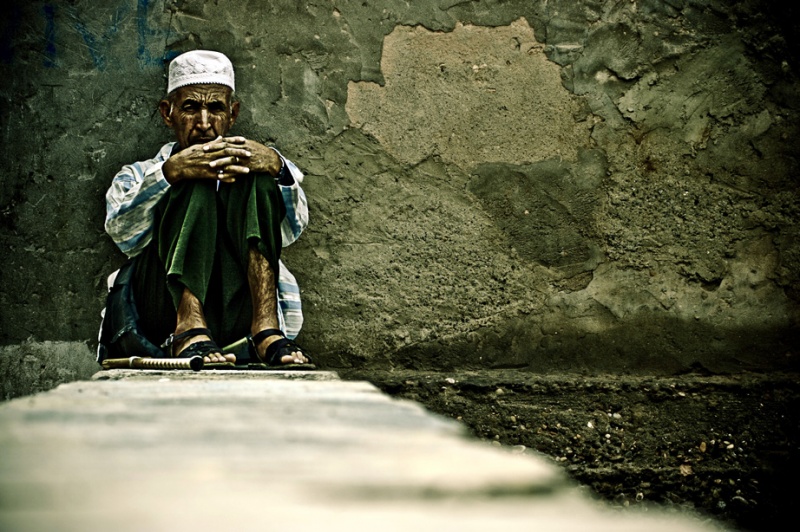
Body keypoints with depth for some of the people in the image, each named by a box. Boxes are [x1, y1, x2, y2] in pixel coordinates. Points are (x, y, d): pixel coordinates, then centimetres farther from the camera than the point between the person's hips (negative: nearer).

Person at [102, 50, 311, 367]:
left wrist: (277, 168, -18)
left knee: (256, 175, -14)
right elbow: (123, 234, -2)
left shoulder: (247, 165, 27)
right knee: (196, 184, -18)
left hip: (241, 314, 1)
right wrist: (169, 173, -20)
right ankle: (189, 330, -40)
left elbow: (292, 228, 4)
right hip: (169, 313, -1)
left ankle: (266, 327, -32)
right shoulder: (136, 176, 24)